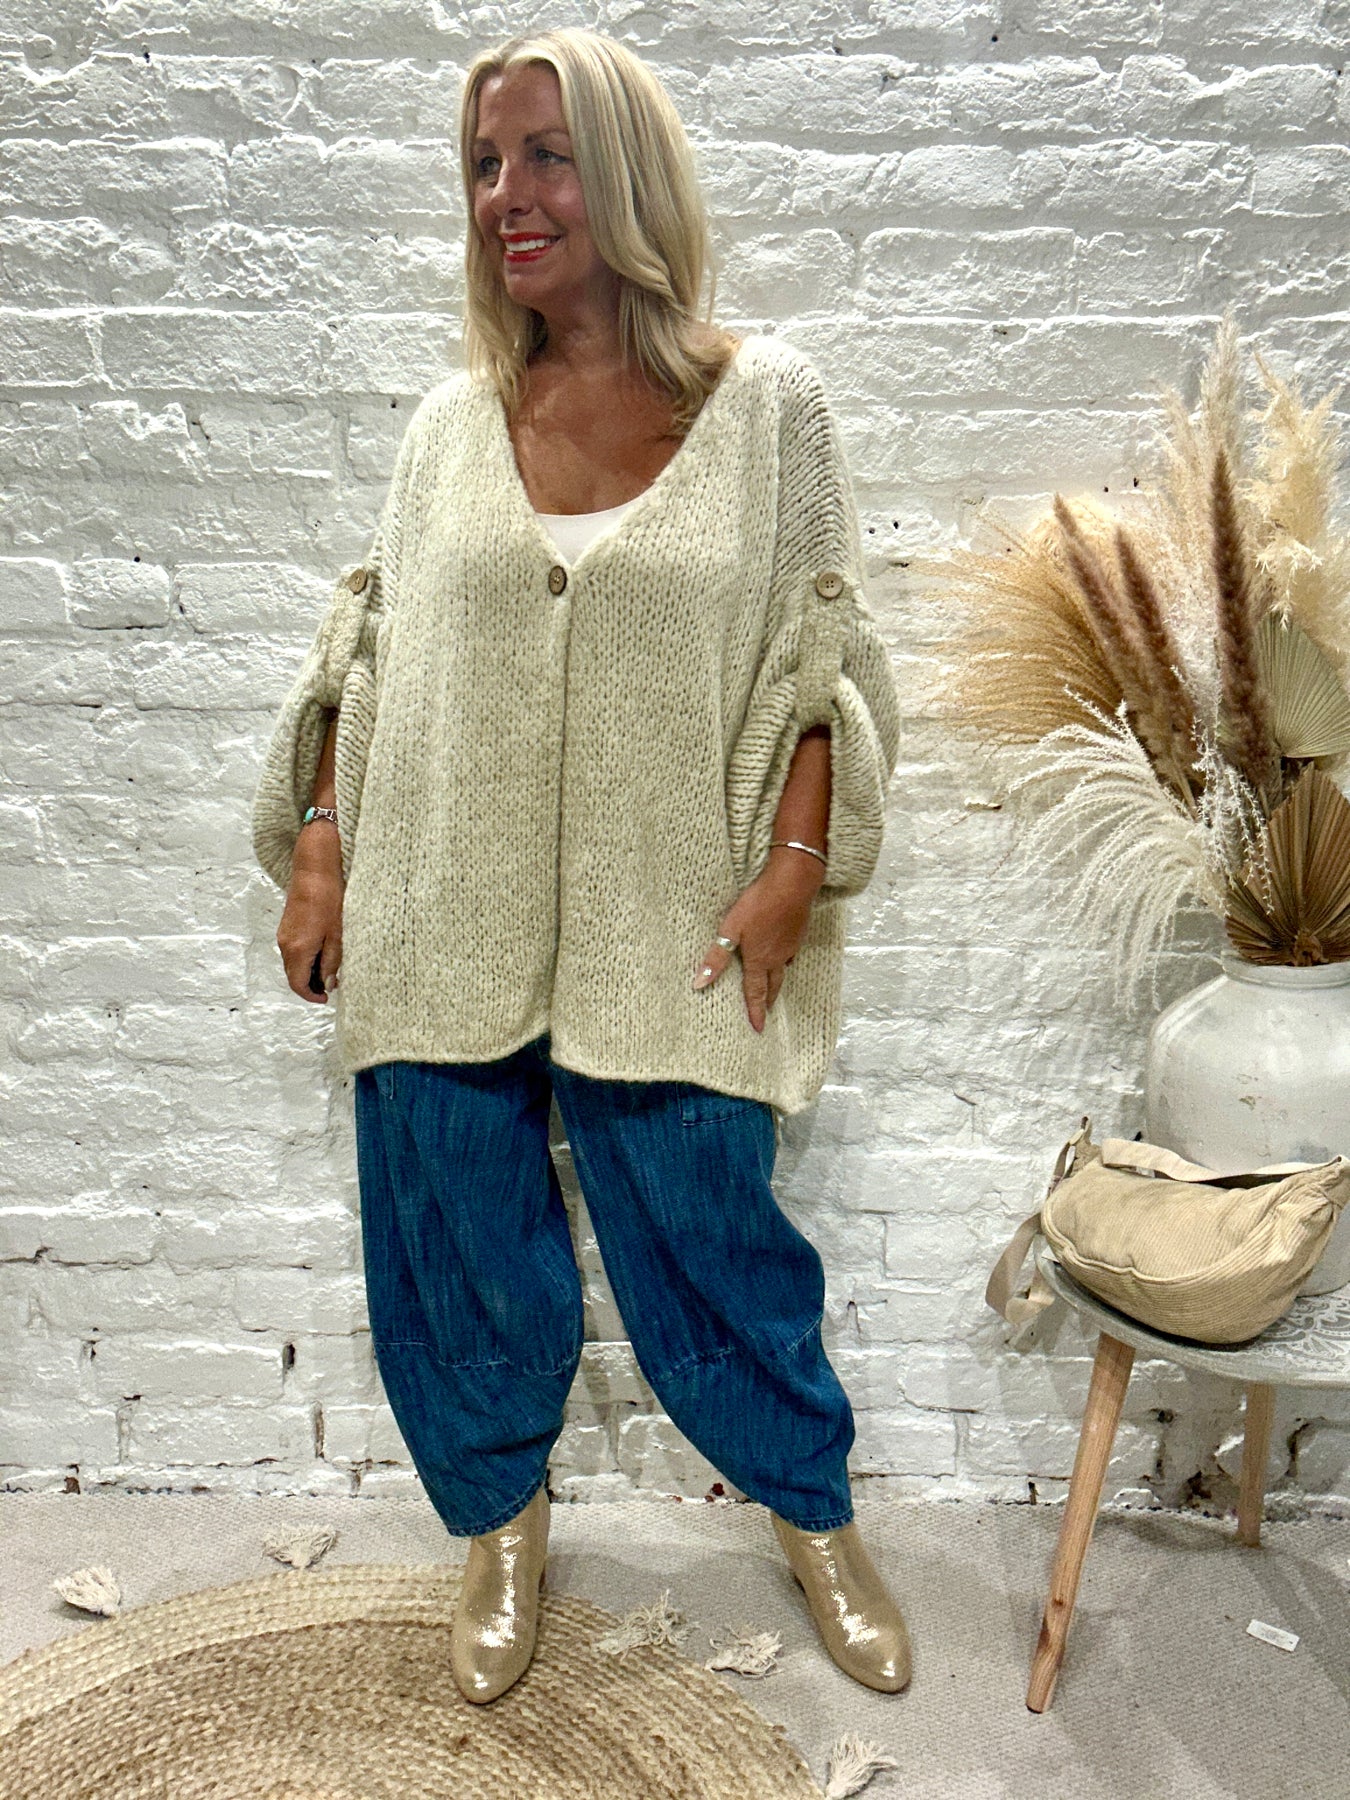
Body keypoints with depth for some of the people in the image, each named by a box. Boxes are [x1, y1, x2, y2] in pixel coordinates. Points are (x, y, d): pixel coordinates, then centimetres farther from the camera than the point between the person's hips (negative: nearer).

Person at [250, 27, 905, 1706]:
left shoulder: (762, 399, -1)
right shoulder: (452, 418, 7)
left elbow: (818, 656, -1)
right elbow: (367, 646, 10)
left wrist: (794, 871, -10)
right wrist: (316, 845, 3)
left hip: (660, 935, -3)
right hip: (442, 928, 3)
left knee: (708, 1244, 8)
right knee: (458, 1246, 13)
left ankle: (816, 1517, 36)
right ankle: (503, 1521, 40)